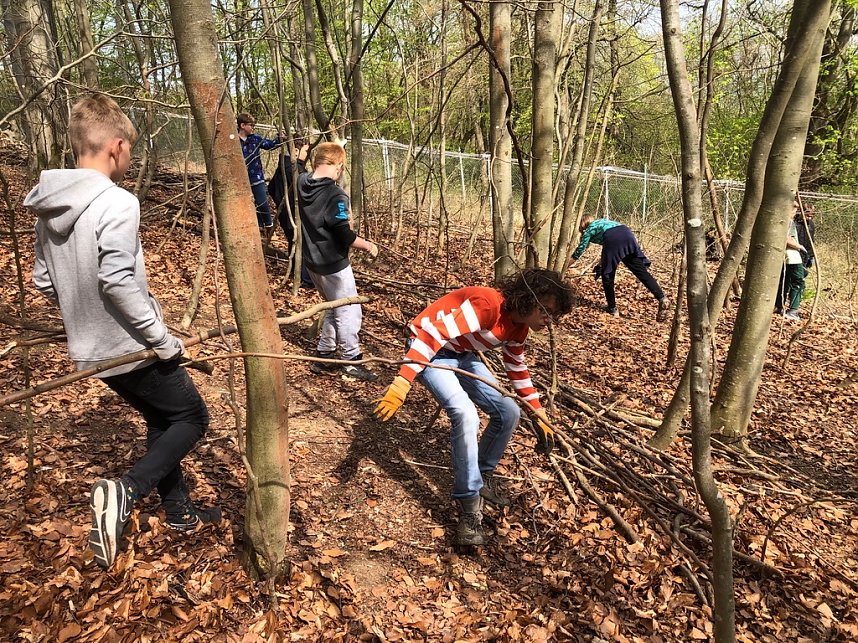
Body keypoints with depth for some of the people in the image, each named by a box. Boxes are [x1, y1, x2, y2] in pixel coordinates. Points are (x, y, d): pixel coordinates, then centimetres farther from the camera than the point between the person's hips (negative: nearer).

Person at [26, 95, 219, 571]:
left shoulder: (49, 206, 5)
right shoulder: (115, 203, -22)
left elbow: (44, 281, 10)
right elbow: (119, 283, -28)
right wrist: (164, 340, -19)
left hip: (90, 350, 8)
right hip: (132, 348, -8)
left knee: (160, 420, 22)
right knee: (192, 417, 10)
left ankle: (179, 512, 33)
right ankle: (125, 493, -5)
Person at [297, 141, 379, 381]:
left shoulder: (303, 184, -1)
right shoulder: (336, 195, -24)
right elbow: (346, 237, -23)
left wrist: (301, 157, 44)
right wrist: (369, 246, -7)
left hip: (313, 262, 9)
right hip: (334, 265, -8)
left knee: (334, 308, 22)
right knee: (349, 313, 5)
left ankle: (324, 355, 26)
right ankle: (352, 361, 15)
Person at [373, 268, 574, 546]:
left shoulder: (518, 327, -2)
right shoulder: (487, 305, -31)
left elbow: (517, 369, 14)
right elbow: (434, 334, -36)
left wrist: (539, 415, 16)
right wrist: (402, 384, -43)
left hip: (463, 355, 9)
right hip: (430, 349, -9)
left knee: (508, 412, 1)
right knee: (466, 415, -28)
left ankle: (483, 474, 24)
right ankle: (469, 505, -15)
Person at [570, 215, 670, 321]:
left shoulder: (589, 230, 26)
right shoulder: (602, 222, 42)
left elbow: (579, 251, 30)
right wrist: (600, 264, 52)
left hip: (613, 239, -5)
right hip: (627, 234, 5)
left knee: (607, 275, 12)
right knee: (641, 271, -4)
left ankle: (612, 308, 15)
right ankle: (662, 299, -20)